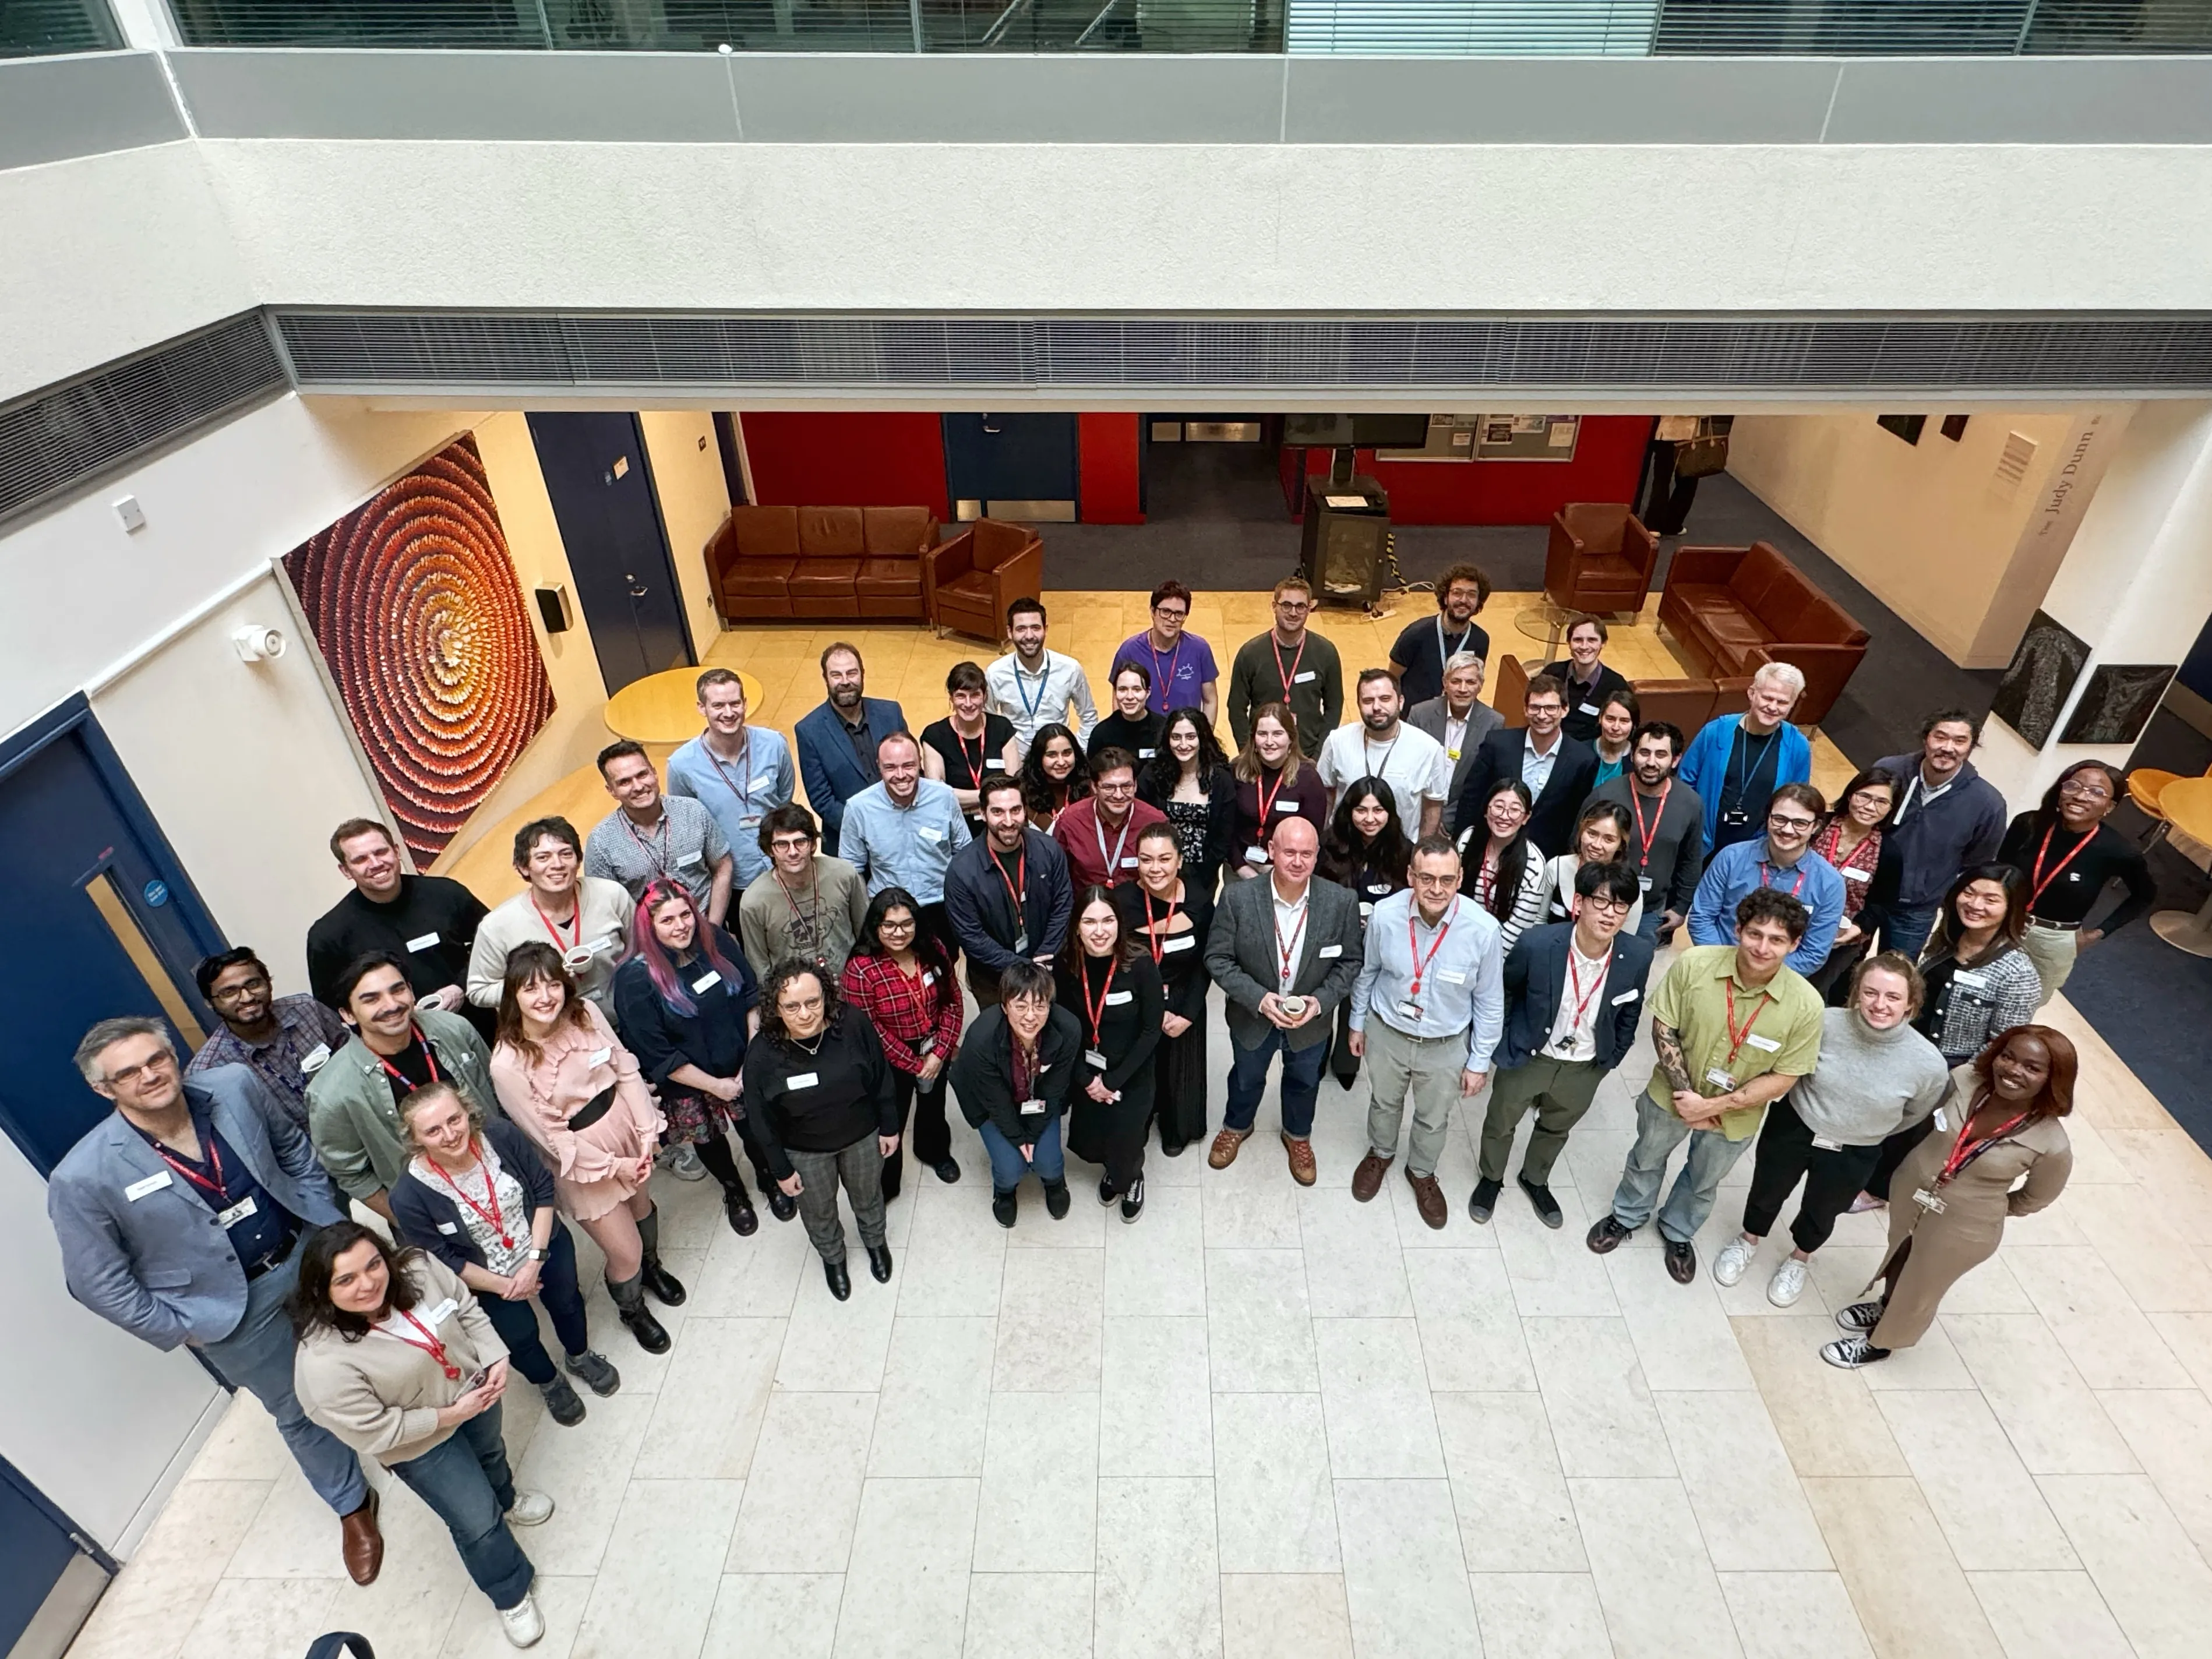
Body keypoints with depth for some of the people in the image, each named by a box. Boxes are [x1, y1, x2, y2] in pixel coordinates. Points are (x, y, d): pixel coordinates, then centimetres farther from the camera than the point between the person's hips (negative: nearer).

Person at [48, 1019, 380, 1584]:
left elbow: (293, 1148, 2)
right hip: (234, 1307, -2)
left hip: (311, 1256, 2)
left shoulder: (234, 1086, -16)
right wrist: (179, 1330, -9)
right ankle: (353, 1505, 44)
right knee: (300, 1411, 17)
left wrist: (329, 1222, 0)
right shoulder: (84, 1177, -23)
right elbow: (98, 1282, -11)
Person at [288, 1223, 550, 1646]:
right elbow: (373, 1433, -27)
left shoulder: (418, 1269, -26)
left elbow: (469, 1311, -8)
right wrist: (448, 1416, -22)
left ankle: (505, 1500, 69)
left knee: (490, 1454, 34)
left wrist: (496, 1360, -18)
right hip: (422, 1445, -4)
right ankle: (511, 1594, 39)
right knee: (478, 1524, 9)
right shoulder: (325, 1362, -38)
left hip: (474, 1390, 5)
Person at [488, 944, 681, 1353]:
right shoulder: (507, 1064, -26)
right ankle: (631, 1310, 42)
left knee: (642, 1207, 29)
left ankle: (652, 1266, 63)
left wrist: (646, 1133, -14)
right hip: (582, 1161, -4)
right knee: (626, 1252, 7)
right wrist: (613, 1166, -16)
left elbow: (626, 1069, -8)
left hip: (626, 1129, 4)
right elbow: (551, 1135, -19)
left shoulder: (586, 1013, -15)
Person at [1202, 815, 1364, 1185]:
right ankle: (1236, 1126, 59)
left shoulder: (1341, 903, -22)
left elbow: (1349, 962, -9)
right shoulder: (1238, 897, -25)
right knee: (1246, 1079, 27)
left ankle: (1298, 1136, 58)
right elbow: (1218, 958, -17)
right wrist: (1258, 998, -28)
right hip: (1253, 1016, -1)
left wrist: (1321, 1001, -23)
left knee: (1304, 1082, 28)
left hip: (1311, 1020, 1)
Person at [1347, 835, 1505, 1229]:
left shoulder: (1483, 930, -28)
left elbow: (1490, 1003, -12)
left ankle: (1422, 1173, 55)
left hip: (1446, 1046, 0)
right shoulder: (1385, 915, -26)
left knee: (1434, 1119, 25)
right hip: (1387, 1034, 1)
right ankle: (1380, 1154, 59)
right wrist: (1357, 1022, 8)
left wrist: (1479, 1062, -4)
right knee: (1384, 1103, 28)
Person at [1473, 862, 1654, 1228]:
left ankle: (1535, 1179, 57)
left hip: (1586, 1067, 3)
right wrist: (1498, 1044, -1)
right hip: (1527, 1056, -2)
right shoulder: (1537, 944, -31)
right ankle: (1490, 1178, 52)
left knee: (1556, 1128, 29)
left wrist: (1612, 1059, 8)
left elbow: (1629, 1013, -1)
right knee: (1501, 1123, 22)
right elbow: (1502, 994, -10)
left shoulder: (1638, 955, -22)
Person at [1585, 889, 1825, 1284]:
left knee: (1703, 1181, 27)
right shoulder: (1693, 964, -29)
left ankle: (1678, 1232, 57)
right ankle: (1627, 1216, 55)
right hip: (1672, 1093, 0)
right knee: (1646, 1159, 26)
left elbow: (1783, 1077, -18)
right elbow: (1663, 1028, -17)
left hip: (1735, 1115, 0)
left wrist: (1714, 1106, -23)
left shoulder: (1806, 1006, -28)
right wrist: (1686, 1094, -20)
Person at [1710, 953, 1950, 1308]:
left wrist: (1870, 1131, 9)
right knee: (1767, 1193, 24)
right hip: (1792, 1128, 0)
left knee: (1820, 1214, 26)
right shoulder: (1826, 1024, -28)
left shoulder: (1929, 1064, -25)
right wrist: (1808, 1106, 4)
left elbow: (1916, 1115, -2)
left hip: (1853, 1155, 0)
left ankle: (1798, 1260, 57)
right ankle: (1748, 1241, 55)